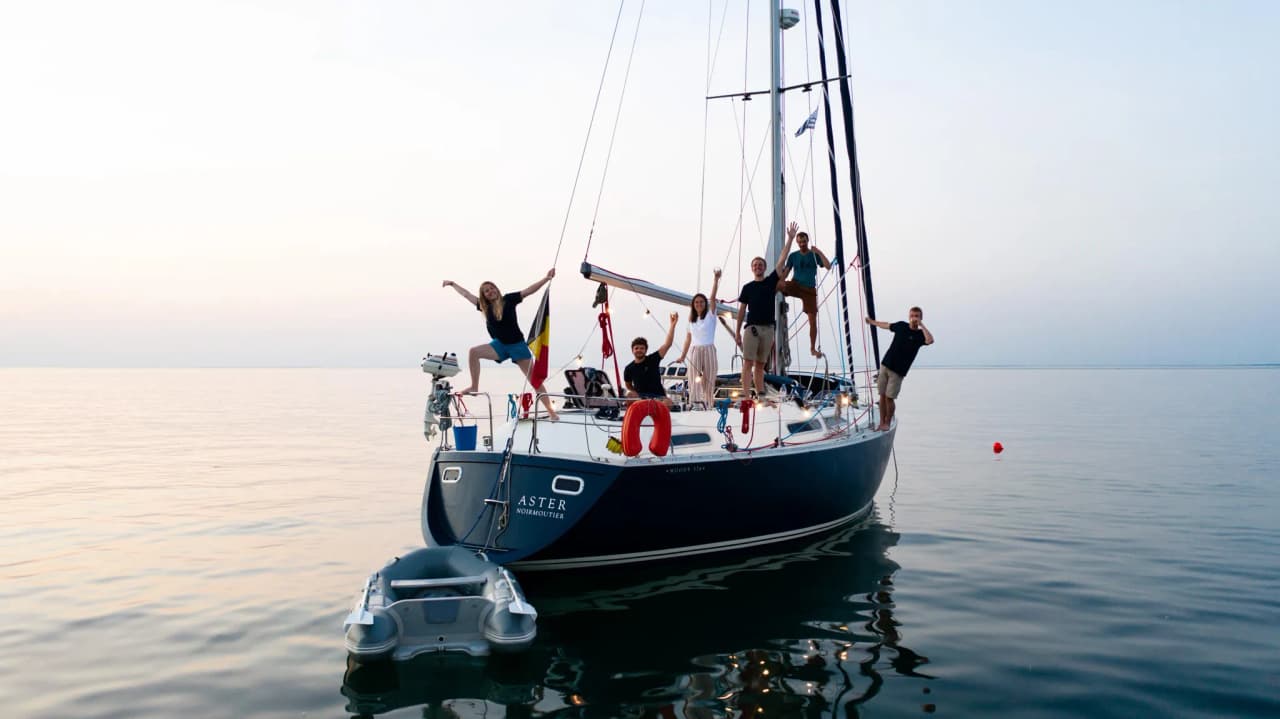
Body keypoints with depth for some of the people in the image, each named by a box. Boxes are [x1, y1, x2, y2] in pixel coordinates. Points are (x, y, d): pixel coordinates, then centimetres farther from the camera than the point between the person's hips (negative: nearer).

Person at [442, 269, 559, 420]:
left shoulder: (508, 299, -7)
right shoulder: (484, 306, 5)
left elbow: (529, 290, -11)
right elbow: (466, 295, 18)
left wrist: (547, 278, -21)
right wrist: (452, 284, 29)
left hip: (517, 344, -4)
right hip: (499, 344, 4)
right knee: (473, 352, -18)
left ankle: (551, 411, -2)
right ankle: (474, 387, -11)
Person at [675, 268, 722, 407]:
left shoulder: (710, 315, 3)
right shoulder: (691, 321, 14)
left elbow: (713, 297, -10)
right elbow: (688, 339, 16)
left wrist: (716, 279, -23)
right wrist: (682, 356, 13)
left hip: (708, 350, -3)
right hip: (695, 351, 3)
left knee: (708, 381, 0)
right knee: (694, 380, -7)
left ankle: (708, 405, 5)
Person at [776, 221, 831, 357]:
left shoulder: (814, 255, 1)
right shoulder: (793, 256, 5)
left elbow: (828, 267, -11)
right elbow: (785, 272, 4)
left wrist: (819, 253, -21)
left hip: (809, 290, 0)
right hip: (795, 286, 0)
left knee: (813, 319, -3)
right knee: (779, 284, -35)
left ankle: (813, 349, 5)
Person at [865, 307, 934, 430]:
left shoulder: (920, 335, -5)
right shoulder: (901, 326, 8)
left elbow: (930, 340, -28)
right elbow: (886, 325, 27)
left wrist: (921, 325, -19)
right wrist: (872, 322, 41)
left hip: (898, 371, -4)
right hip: (885, 365, 4)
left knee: (889, 398, -5)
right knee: (882, 396, 4)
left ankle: (887, 423, 13)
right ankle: (881, 423, 15)